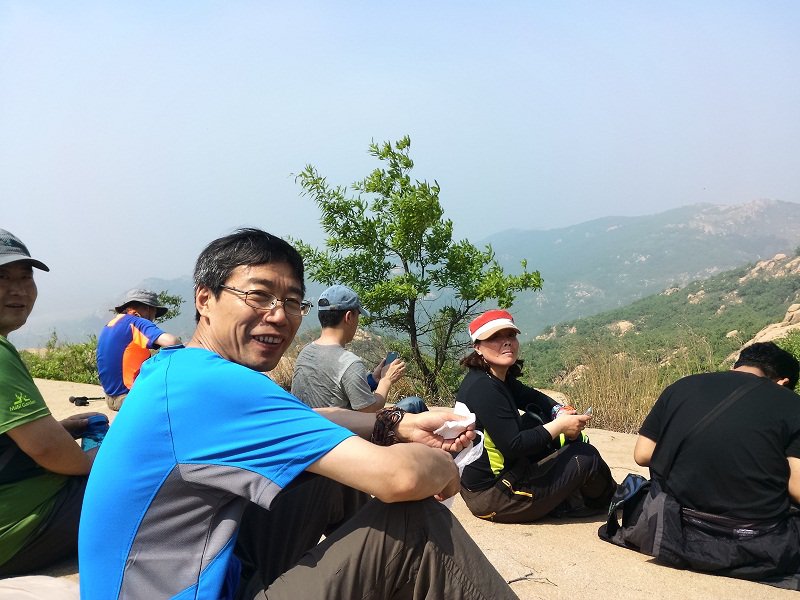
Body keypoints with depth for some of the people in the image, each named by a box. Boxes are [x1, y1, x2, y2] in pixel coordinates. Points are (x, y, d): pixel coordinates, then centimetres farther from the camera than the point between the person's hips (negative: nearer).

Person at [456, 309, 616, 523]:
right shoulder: (483, 389, -25)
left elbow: (532, 397, 17)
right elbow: (512, 446, -29)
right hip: (491, 498, -10)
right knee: (586, 457, -2)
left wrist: (561, 412, -3)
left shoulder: (499, 379, 4)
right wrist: (559, 426, -19)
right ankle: (610, 499, 30)